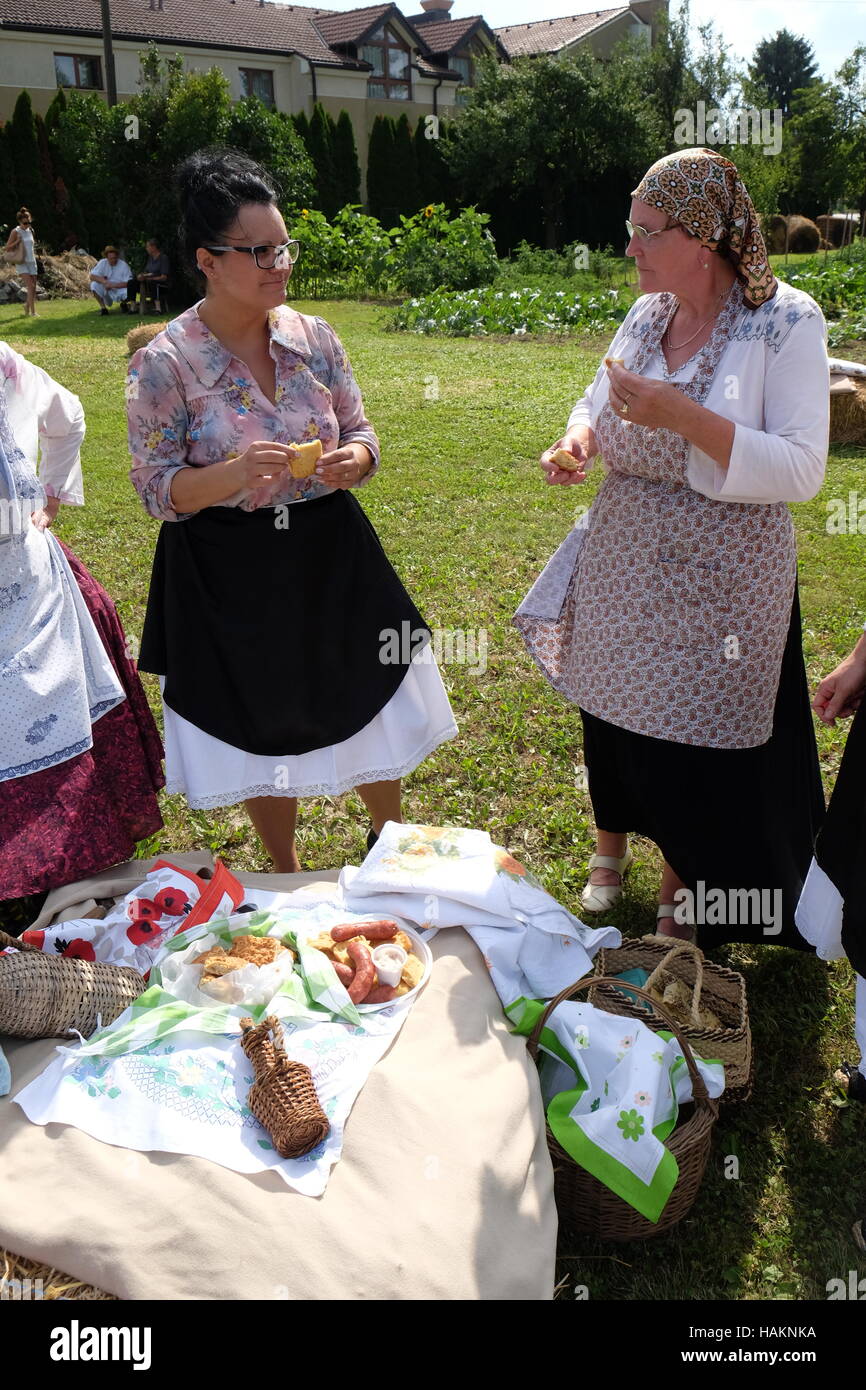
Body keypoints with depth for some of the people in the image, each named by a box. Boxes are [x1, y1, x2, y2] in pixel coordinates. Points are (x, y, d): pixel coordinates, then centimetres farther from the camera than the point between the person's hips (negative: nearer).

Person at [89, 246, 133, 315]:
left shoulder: (123, 265, -8)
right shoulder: (102, 263, -3)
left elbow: (127, 283, -15)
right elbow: (92, 276, -8)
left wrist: (113, 285, -25)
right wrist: (104, 281, -26)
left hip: (119, 289, -1)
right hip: (106, 291, 1)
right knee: (94, 285, -25)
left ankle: (123, 304, 4)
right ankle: (103, 307, -11)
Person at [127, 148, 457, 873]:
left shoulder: (315, 337, -2)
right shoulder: (164, 363, -13)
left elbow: (362, 432, 7)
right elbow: (158, 490, -12)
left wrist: (354, 459, -17)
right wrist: (234, 472, -30)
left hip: (331, 558, 3)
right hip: (229, 578, -3)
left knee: (371, 707, 15)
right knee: (262, 727, 13)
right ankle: (288, 879, 38)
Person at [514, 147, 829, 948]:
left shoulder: (786, 323, -14)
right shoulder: (647, 315, 3)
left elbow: (802, 471, -20)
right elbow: (600, 404, 17)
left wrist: (683, 416, -28)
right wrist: (579, 444, -7)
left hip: (719, 583, -5)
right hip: (623, 569, 5)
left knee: (697, 740, 8)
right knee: (615, 715, 18)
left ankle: (680, 893, 33)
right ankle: (610, 849, 45)